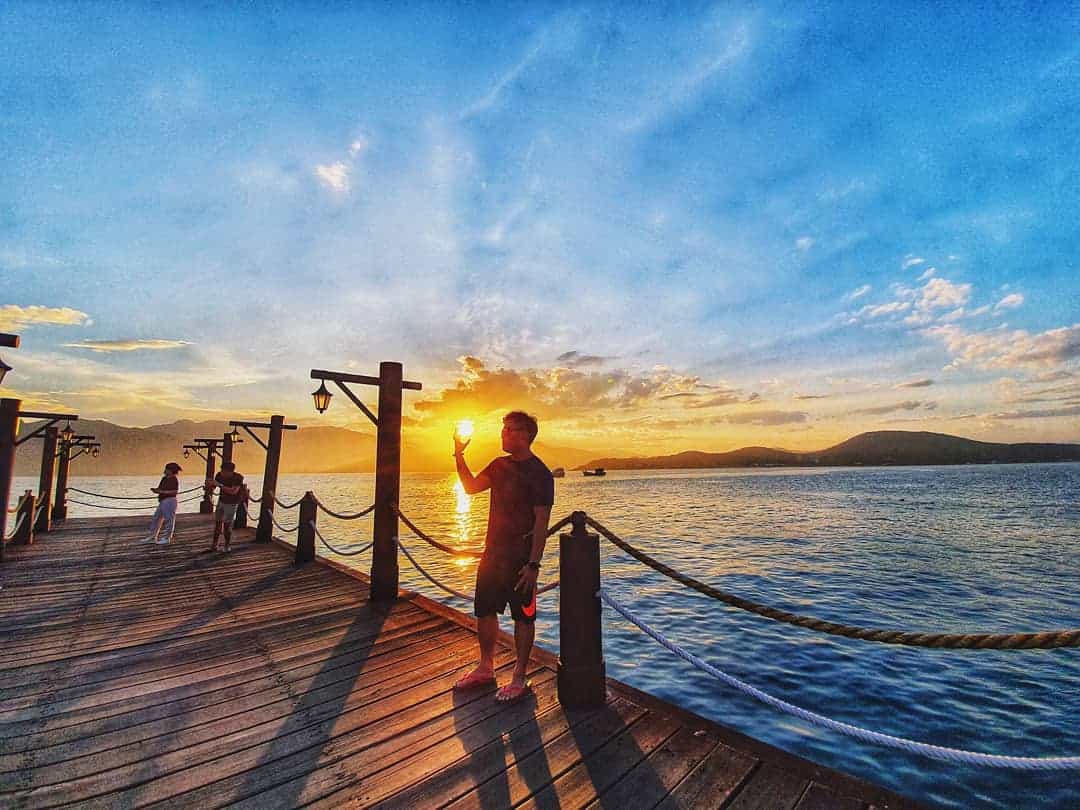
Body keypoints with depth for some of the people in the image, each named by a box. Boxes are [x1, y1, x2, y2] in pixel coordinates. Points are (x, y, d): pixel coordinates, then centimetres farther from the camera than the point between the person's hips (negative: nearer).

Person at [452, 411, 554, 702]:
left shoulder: (539, 473, -14)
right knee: (484, 611, 16)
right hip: (492, 552, 8)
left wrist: (533, 565, -19)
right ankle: (485, 669, 35)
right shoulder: (499, 465, 9)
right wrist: (459, 455, -1)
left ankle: (519, 679, 23)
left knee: (523, 616, 7)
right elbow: (471, 486, 9)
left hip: (520, 558, -7)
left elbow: (541, 523, -16)